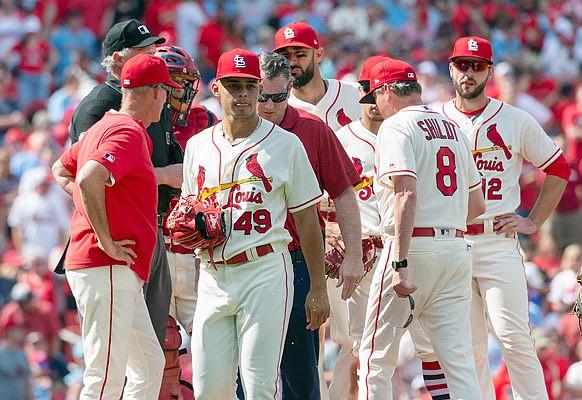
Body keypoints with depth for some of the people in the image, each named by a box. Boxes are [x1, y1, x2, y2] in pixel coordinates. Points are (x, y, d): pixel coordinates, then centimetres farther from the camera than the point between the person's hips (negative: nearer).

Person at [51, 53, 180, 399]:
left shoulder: (106, 126, 17)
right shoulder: (129, 133, -13)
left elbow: (61, 170, 31)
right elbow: (89, 179, -29)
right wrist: (106, 240, -21)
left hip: (121, 274, 11)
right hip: (107, 268, -11)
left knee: (149, 365, 16)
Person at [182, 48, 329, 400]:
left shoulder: (286, 145, 2)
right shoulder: (198, 146, 13)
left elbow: (307, 219, 3)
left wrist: (318, 289, 0)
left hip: (265, 270, -4)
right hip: (212, 275, 4)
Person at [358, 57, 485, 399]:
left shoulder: (397, 127, -6)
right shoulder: (454, 130, 18)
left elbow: (407, 193, -19)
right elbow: (477, 205, 19)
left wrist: (400, 263, -24)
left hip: (415, 245, -7)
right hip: (458, 247, 7)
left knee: (375, 358, 2)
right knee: (459, 360, 2)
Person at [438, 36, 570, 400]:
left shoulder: (516, 121, 5)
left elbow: (559, 168, 12)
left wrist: (533, 222, 5)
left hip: (499, 243, -2)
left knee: (513, 337, -13)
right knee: (468, 347, 3)